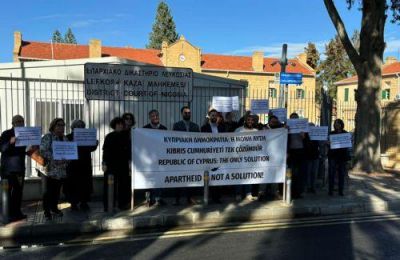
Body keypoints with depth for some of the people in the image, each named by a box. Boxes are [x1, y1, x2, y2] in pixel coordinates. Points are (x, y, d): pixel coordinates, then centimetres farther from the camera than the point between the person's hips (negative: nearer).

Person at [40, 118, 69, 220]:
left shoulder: (65, 138, 14)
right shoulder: (47, 137, -5)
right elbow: (43, 151, -14)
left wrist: (66, 160, 0)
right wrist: (55, 158, -21)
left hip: (62, 169, 6)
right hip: (51, 169, -5)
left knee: (57, 190, 13)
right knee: (49, 190, -3)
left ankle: (54, 208, 27)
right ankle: (47, 211, 7)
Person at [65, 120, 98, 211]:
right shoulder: (68, 137, 2)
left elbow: (91, 148, 8)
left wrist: (95, 144, -12)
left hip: (85, 165, 3)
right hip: (73, 165, -3)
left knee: (85, 184, 4)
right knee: (73, 184, 0)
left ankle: (84, 203, 14)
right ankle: (73, 203, 10)